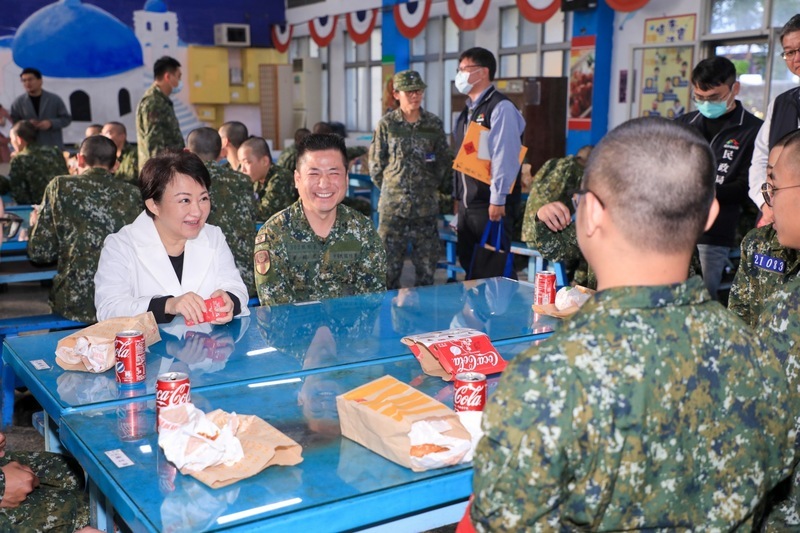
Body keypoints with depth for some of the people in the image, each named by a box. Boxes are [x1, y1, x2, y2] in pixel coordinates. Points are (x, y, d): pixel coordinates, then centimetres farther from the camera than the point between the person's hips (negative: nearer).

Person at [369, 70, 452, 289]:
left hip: (426, 207, 2)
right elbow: (376, 164, 4)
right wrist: (390, 188, 3)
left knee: (427, 264, 7)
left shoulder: (434, 124, 6)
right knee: (389, 264, 3)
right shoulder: (386, 124, 1)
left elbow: (445, 163, 10)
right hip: (392, 206, -1)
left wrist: (430, 187, 6)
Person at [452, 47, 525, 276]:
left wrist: (497, 200, -22)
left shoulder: (500, 107, -12)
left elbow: (505, 156, -19)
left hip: (490, 204, -9)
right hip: (467, 203, 9)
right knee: (468, 262, 14)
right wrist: (457, 196, 18)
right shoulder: (468, 111, 16)